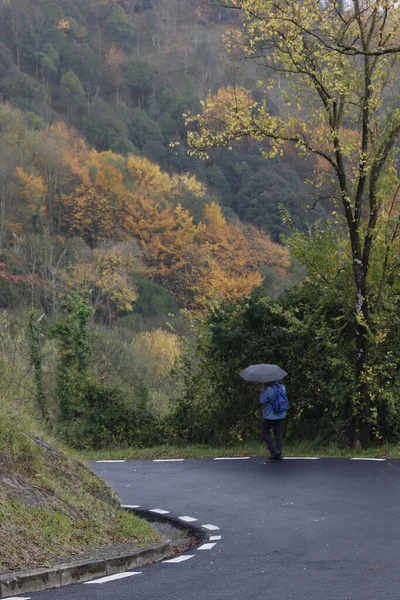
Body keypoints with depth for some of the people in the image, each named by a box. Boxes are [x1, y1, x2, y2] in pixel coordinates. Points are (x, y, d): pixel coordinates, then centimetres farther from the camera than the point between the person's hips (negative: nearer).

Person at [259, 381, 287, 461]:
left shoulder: (268, 390, -23)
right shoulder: (282, 387, -5)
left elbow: (262, 402, -16)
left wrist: (263, 389, -12)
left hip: (270, 415, -6)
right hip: (280, 415, 6)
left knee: (265, 432, 13)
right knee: (278, 434, 12)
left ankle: (274, 450, 1)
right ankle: (279, 455, 13)